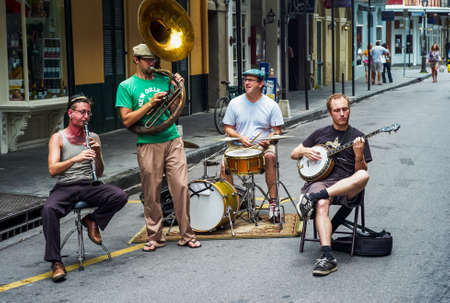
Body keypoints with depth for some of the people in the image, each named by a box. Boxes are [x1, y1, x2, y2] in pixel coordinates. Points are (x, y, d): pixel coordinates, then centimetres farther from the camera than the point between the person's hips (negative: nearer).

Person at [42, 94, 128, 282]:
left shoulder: (93, 138, 14)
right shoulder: (58, 138, 4)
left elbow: (99, 174, 11)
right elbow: (52, 170, -10)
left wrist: (98, 153, -7)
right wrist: (76, 158, -24)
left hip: (88, 187, 3)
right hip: (64, 188, -3)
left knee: (120, 196, -25)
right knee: (49, 209, -35)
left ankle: (92, 220, 1)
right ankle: (56, 262, -28)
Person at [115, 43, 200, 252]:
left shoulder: (164, 80, 13)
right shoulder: (126, 86, 3)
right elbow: (127, 120, -5)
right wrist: (150, 104, -12)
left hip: (172, 140, 3)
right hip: (148, 145, -2)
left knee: (181, 187, -2)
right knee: (151, 194, 3)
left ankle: (186, 234, 7)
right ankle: (155, 237, 15)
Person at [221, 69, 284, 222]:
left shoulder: (271, 105, 3)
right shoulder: (235, 103, 6)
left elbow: (277, 130, 5)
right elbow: (228, 128, 9)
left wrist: (268, 140, -17)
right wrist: (240, 138, -10)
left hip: (262, 146, -1)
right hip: (238, 146, 1)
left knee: (270, 156, -35)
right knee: (224, 165, -27)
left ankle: (273, 201, -30)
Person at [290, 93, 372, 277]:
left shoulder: (357, 137, 14)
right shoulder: (320, 134, 20)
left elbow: (360, 171, 7)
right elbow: (293, 154, 25)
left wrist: (359, 155, -14)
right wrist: (305, 151, 3)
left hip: (346, 186, 0)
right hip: (320, 180, 0)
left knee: (363, 176, -35)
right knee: (322, 205, -35)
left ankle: (314, 196, -39)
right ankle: (327, 257, -44)